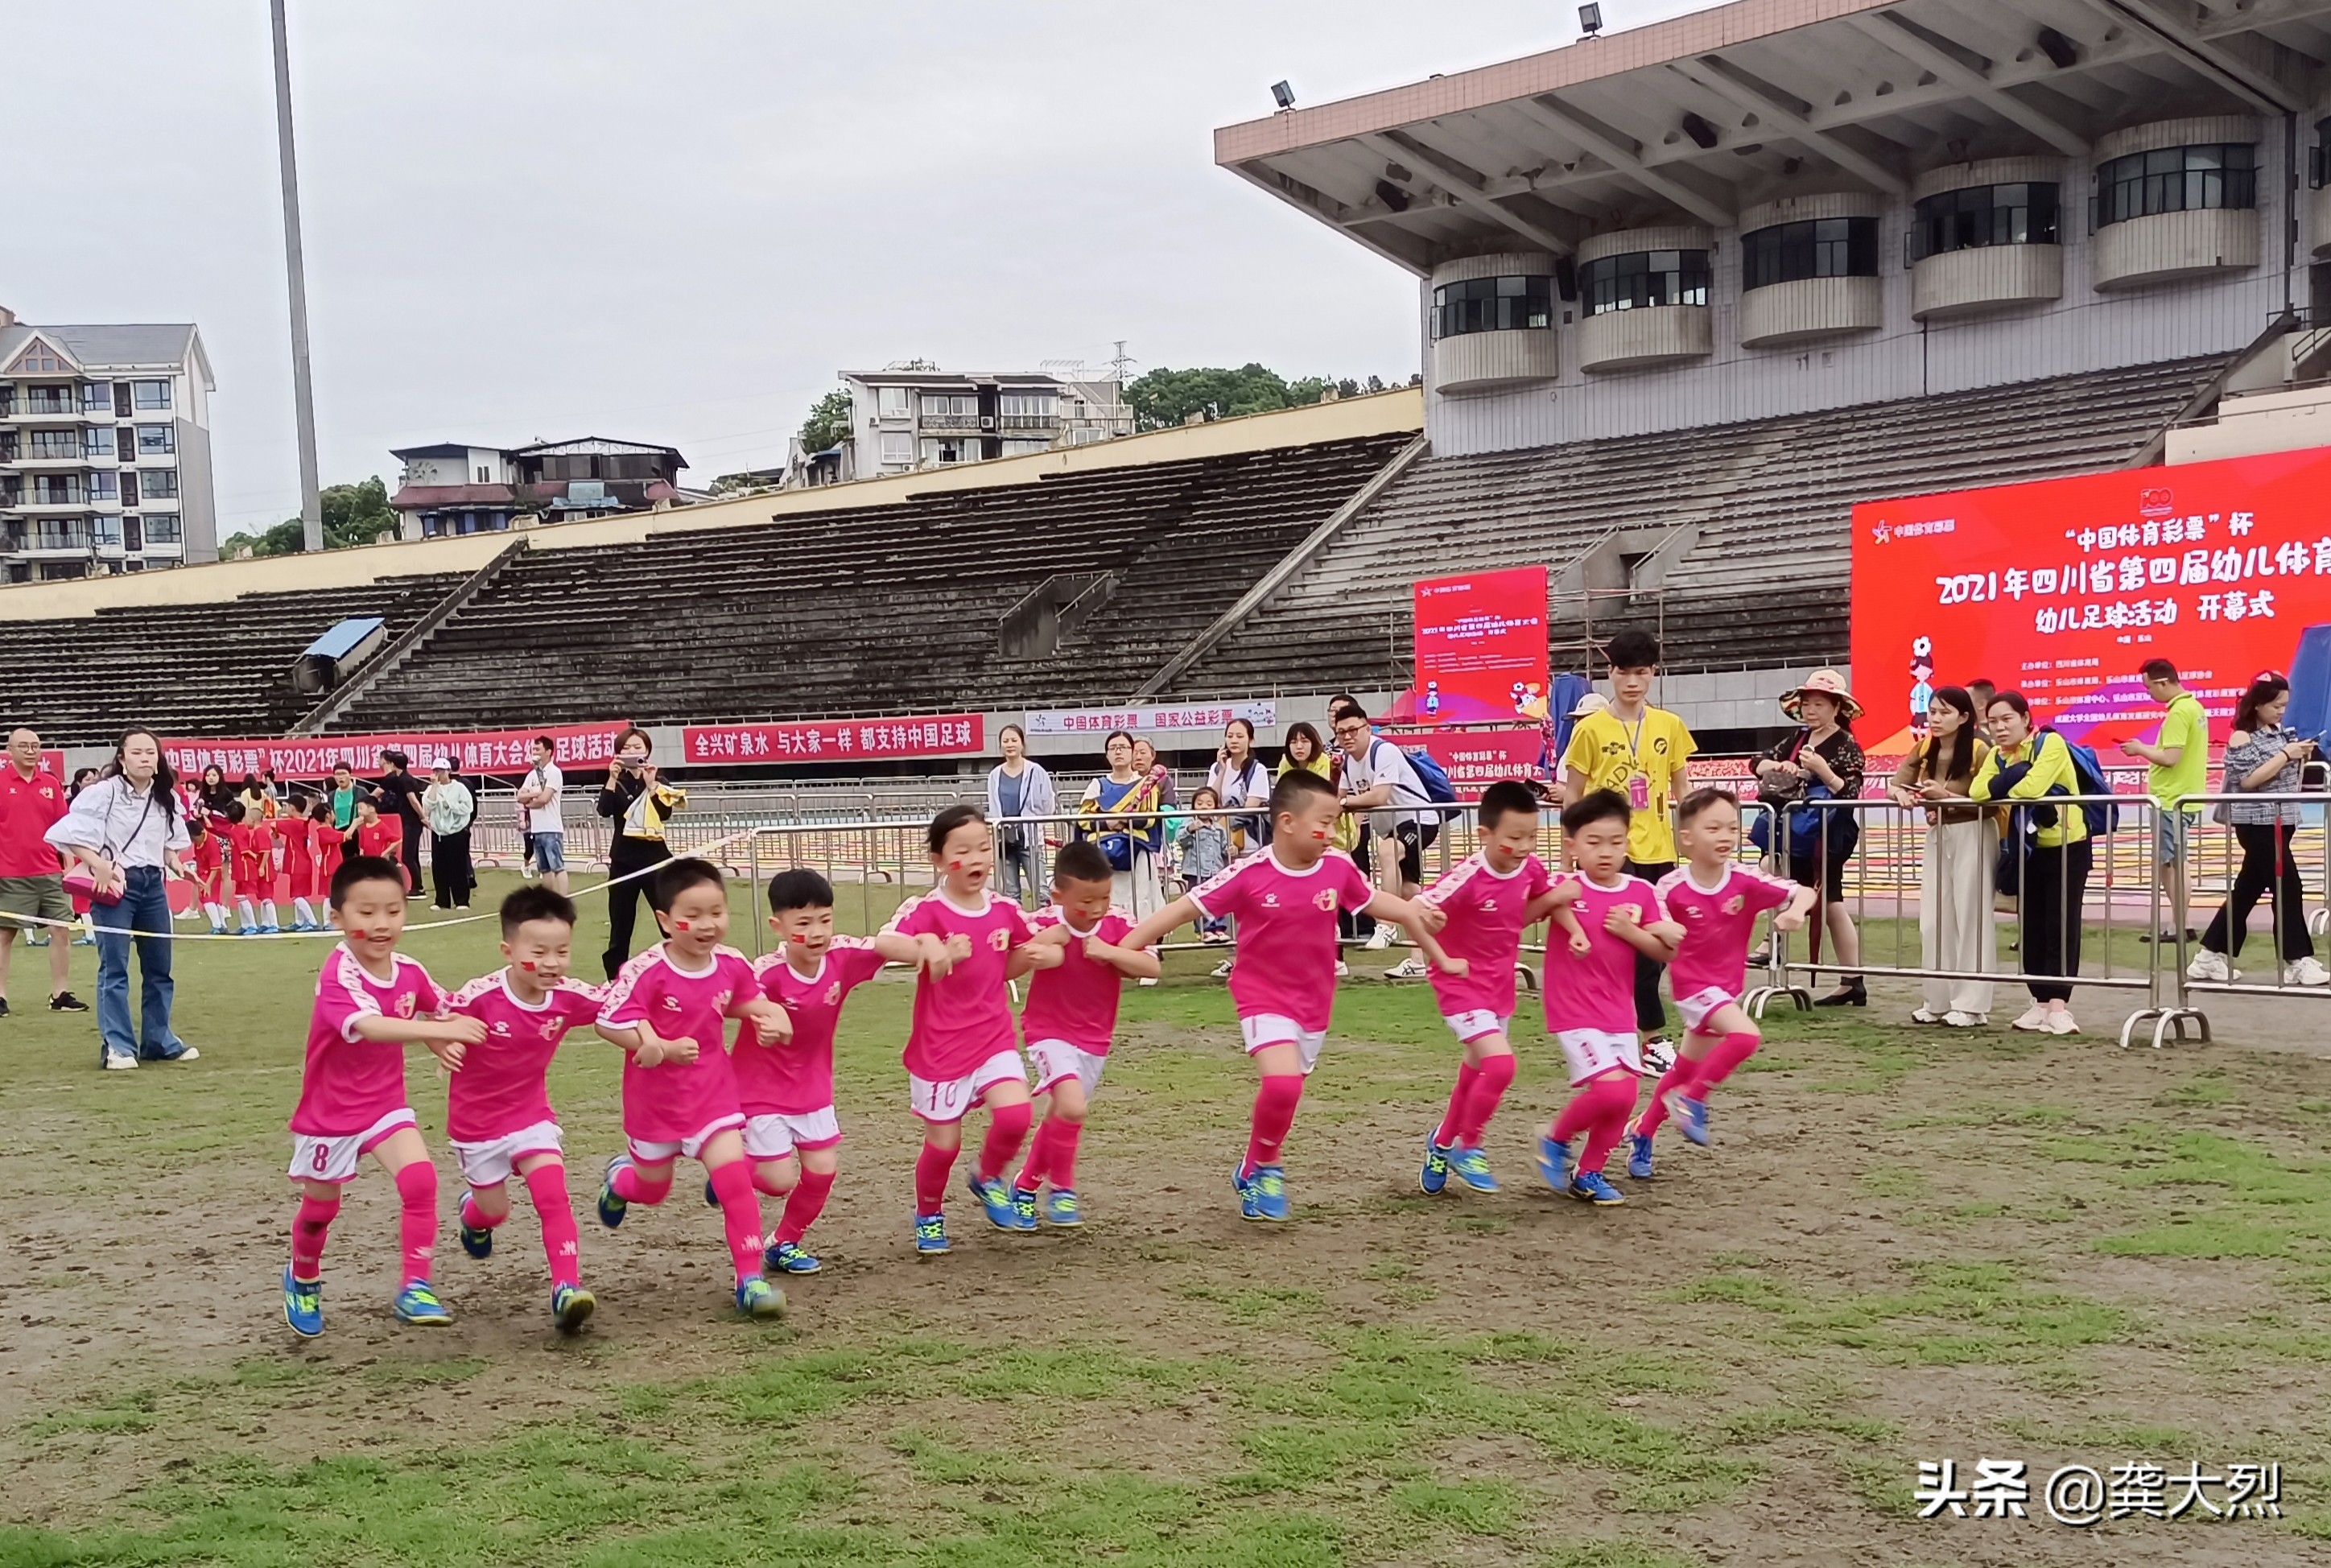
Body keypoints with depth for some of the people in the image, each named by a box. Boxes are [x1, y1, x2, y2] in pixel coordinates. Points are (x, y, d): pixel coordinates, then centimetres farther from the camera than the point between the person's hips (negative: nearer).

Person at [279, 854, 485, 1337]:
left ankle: (414, 1289, -12)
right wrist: (440, 1030, -57)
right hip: (329, 1110, -4)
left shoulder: (409, 971, -8)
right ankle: (303, 1280, 45)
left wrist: (439, 1044, -8)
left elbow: (435, 1008, 14)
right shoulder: (338, 975, -27)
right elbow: (368, 1026, -46)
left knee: (420, 1179, -19)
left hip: (385, 1102, 4)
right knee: (321, 1205, 15)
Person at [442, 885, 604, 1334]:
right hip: (477, 1121, -2)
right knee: (495, 1209, 15)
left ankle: (567, 1288, -18)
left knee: (553, 1194, -17)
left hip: (532, 1114, 2)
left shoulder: (568, 997, -17)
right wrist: (446, 1045, -44)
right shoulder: (480, 997, -28)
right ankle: (473, 1215, 52)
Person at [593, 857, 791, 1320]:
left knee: (735, 1180, -11)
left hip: (712, 1093, 2)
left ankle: (750, 1279, -3)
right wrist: (663, 1048, -33)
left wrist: (767, 1013, -7)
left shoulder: (732, 965, -8)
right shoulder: (646, 971, -24)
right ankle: (620, 1178, 55)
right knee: (653, 1190, 19)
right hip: (655, 1098, -2)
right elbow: (607, 1021, -23)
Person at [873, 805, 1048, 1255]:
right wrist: (927, 949, -55)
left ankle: (988, 1177, 14)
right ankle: (929, 1215, 34)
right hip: (940, 1046, -3)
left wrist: (1033, 954, -3)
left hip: (994, 1038, 4)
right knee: (943, 1142, 5)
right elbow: (884, 943, -35)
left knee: (1015, 1113, -18)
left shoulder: (1005, 911, 1)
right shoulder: (927, 909, -15)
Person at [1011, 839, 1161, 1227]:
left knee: (1059, 1118, 16)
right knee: (1072, 1106, -25)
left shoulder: (1116, 925, -8)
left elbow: (1152, 967, -16)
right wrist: (1042, 941, -30)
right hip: (1049, 1032, -4)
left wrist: (1109, 952, -27)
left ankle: (1025, 1187, 38)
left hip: (1094, 1039, 4)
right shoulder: (1044, 924, -15)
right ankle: (1062, 1189, -4)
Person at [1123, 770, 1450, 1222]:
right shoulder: (1250, 875, -17)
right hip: (1264, 997, -5)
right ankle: (1264, 1167, 3)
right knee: (1282, 1084, -24)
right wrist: (1122, 947, -17)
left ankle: (1255, 1170, 38)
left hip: (1314, 1002, 5)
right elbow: (1185, 908, -14)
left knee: (1284, 1092, 13)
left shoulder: (1339, 868, -7)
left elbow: (1375, 900, 13)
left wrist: (1416, 914, 0)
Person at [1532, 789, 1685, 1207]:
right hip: (1574, 1013, -5)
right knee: (1611, 1089, -17)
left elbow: (1665, 951, 2)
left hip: (1620, 1012, 6)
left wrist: (1630, 931, -13)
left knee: (1624, 1097, 6)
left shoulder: (1641, 893, 1)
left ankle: (1588, 1174, 25)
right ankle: (1556, 1141, 9)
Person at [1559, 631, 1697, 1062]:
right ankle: (1654, 1037, -2)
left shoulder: (1670, 726, 7)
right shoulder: (1590, 730, -3)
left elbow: (1682, 791, 13)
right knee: (1637, 945, -10)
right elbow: (1573, 797, 2)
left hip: (1658, 852, 4)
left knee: (1654, 946, 8)